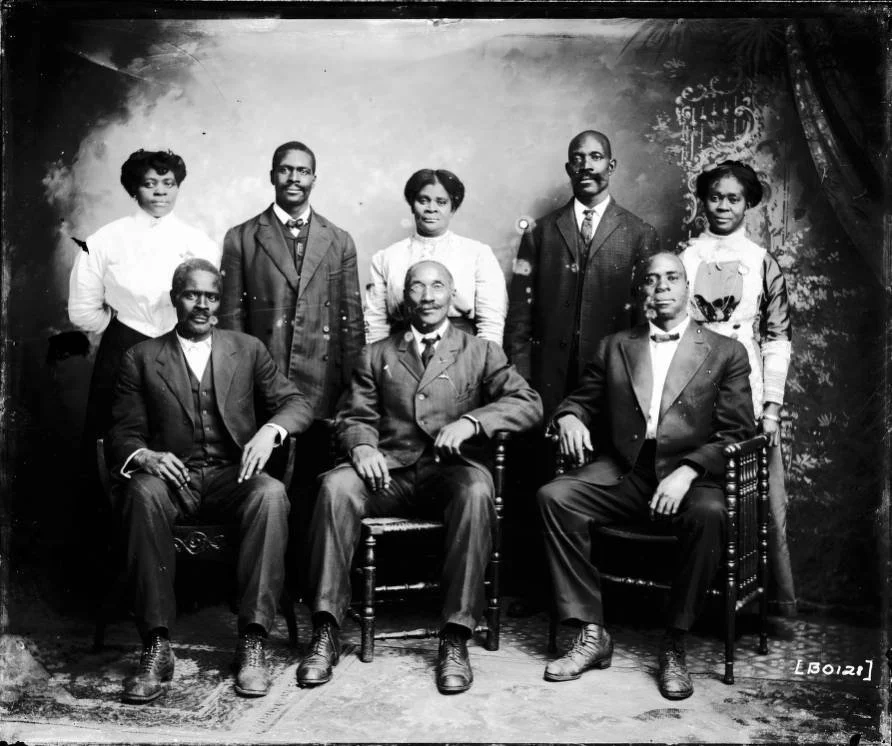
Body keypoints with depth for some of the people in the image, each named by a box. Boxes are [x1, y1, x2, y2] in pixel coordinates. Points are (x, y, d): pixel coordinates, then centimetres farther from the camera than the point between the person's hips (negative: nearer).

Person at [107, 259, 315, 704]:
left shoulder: (247, 350, 14)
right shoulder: (141, 358, 11)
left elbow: (297, 403, 8)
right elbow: (123, 432, 5)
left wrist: (270, 431, -15)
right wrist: (143, 455, -19)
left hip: (232, 475, 1)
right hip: (170, 476, 0)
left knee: (272, 494, -33)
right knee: (142, 494, -35)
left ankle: (251, 641, -30)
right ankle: (156, 647, -30)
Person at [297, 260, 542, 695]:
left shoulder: (480, 353, 15)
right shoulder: (376, 356, 22)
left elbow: (529, 404, 3)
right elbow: (355, 417, 15)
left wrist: (470, 421, -15)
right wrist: (361, 445, -11)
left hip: (452, 469, -1)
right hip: (389, 470, 2)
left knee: (476, 491, -36)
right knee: (336, 485, -29)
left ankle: (455, 638, -29)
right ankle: (325, 634, -23)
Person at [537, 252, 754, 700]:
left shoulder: (726, 353, 10)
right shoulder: (615, 347, 19)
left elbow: (736, 434, 2)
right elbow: (583, 399, 21)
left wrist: (686, 471, -16)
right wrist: (568, 417, -5)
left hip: (690, 474, -2)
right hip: (621, 472, 3)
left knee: (708, 514, -36)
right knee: (553, 496, -24)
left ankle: (674, 646, -18)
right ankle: (591, 634, -17)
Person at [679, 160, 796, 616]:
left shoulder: (764, 265, 8)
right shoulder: (682, 259, 10)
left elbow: (777, 340, 5)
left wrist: (772, 406, -3)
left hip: (749, 401, 0)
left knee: (767, 503, -2)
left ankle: (779, 600, 9)